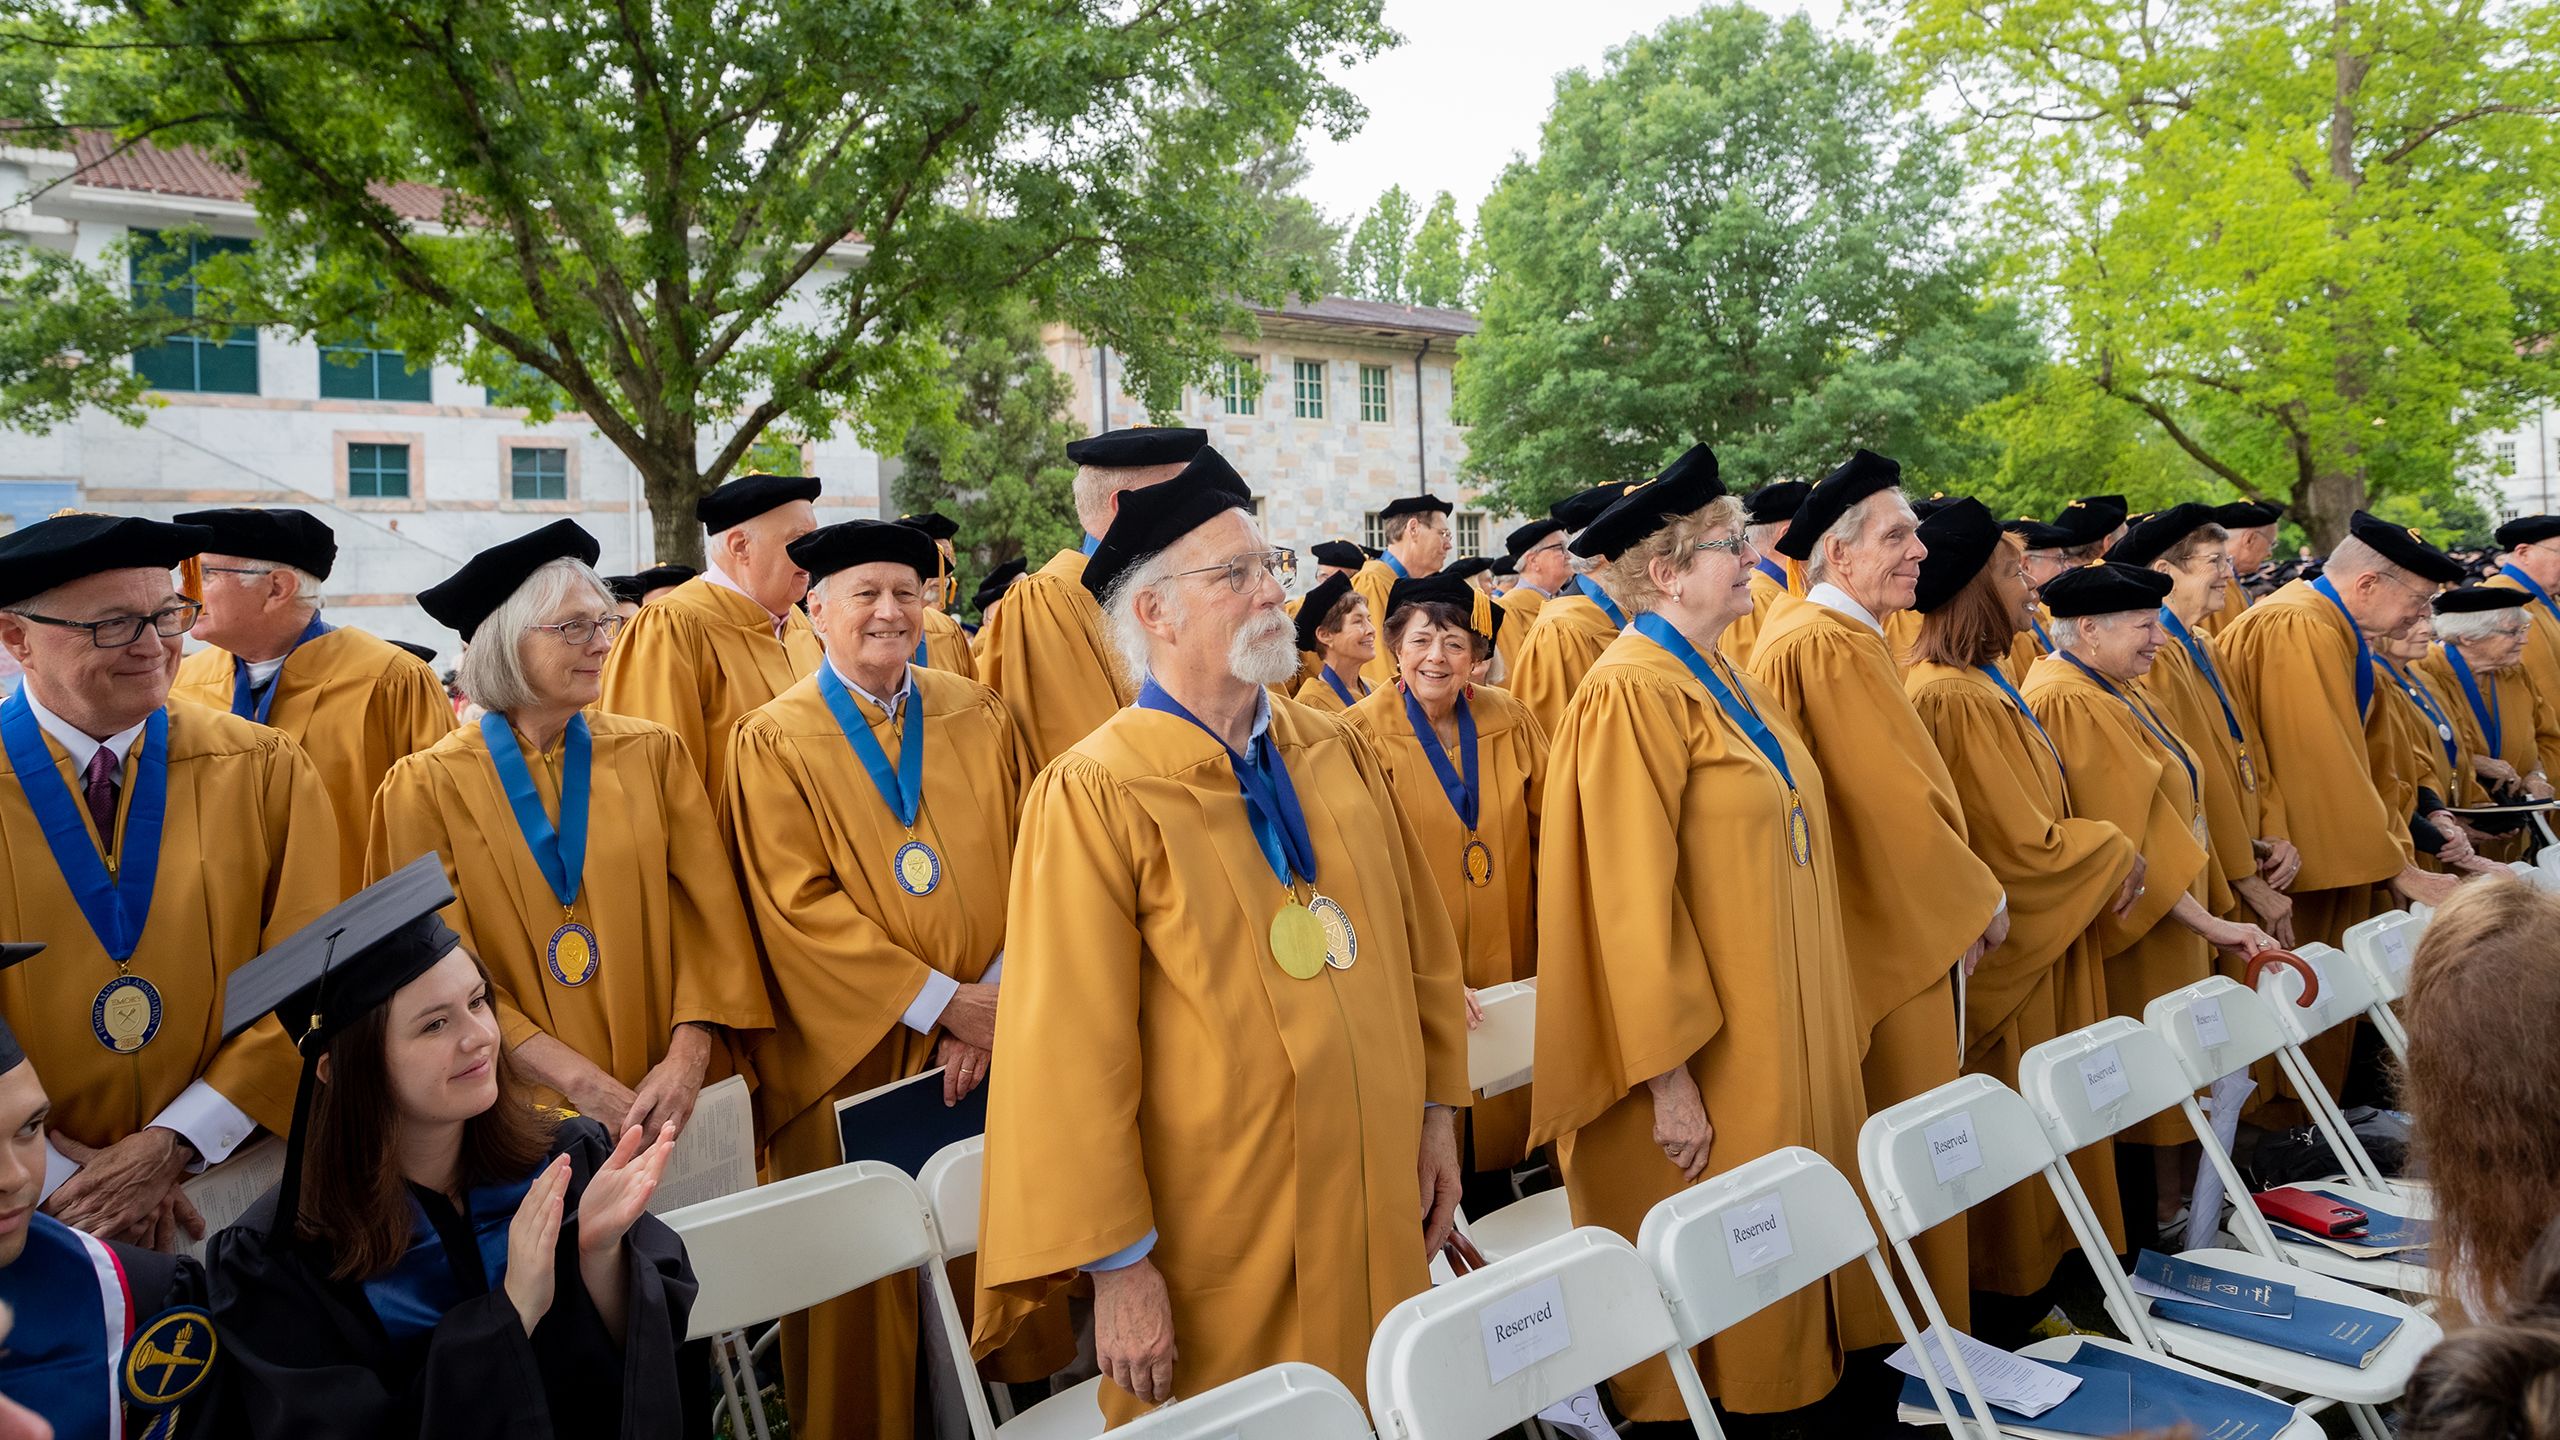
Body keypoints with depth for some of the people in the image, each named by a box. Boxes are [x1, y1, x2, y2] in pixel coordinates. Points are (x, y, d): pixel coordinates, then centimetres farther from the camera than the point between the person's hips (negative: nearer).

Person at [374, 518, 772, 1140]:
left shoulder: (652, 753, 2)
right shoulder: (428, 787, -5)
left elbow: (707, 914, -2)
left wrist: (689, 1055, -16)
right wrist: (579, 1081, -16)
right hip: (523, 1108, -2)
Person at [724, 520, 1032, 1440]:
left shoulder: (979, 718, 7)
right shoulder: (775, 742, -2)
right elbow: (800, 908, -10)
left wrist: (994, 999, -10)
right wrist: (941, 1000, -15)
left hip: (983, 1045, 3)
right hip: (851, 1055, -2)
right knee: (863, 1280, 5)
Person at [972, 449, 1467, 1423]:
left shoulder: (1334, 752, 3)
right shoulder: (1096, 794, -16)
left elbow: (1421, 941, 11)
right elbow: (1071, 1053, -17)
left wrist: (1436, 1112, 9)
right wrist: (1117, 1266, -16)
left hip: (1378, 1203, 6)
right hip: (1219, 1247, -5)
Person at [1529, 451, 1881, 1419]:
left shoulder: (1721, 681, 11)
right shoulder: (1634, 693, -17)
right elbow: (1632, 901, -21)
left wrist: (1817, 1033, 19)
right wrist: (1668, 1077, -22)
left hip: (1780, 1029, 9)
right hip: (1709, 1056, -9)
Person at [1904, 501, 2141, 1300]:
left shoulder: (1982, 685, 11)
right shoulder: (1954, 698, -22)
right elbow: (2022, 844, -20)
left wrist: (2101, 851, 4)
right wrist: (2114, 850, -4)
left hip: (2039, 945, 10)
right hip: (2008, 958, -10)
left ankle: (2035, 1268, 27)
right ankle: (2015, 1290, 14)